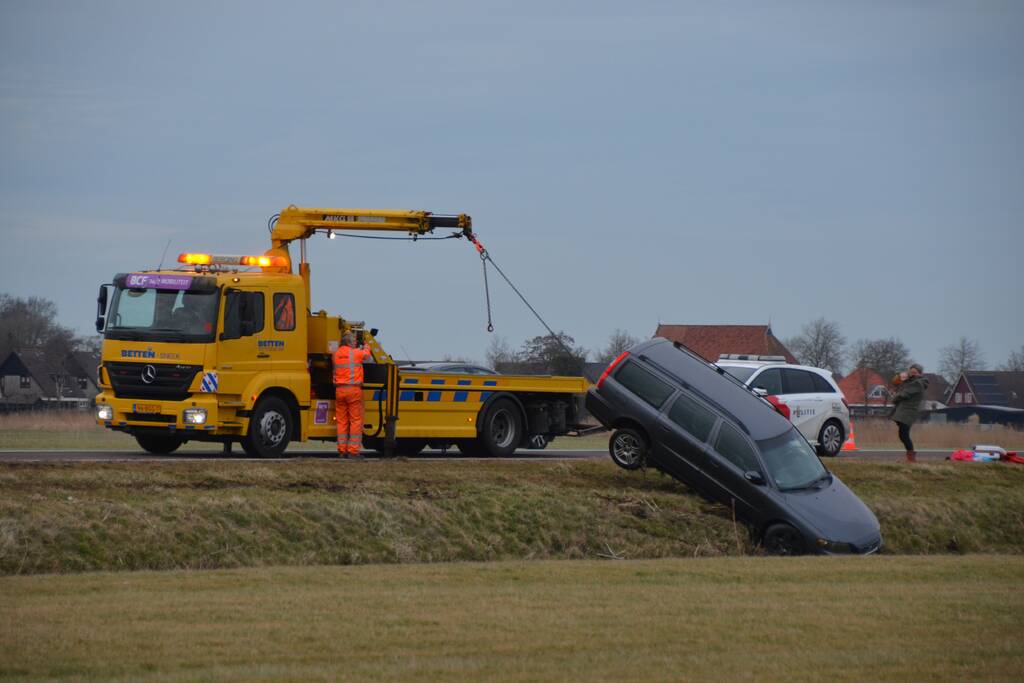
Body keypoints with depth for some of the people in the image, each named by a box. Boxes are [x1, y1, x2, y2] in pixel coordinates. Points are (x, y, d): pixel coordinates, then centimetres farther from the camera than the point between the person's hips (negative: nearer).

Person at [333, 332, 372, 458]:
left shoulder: (336, 354, 5)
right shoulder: (357, 353, -7)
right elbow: (366, 354, 12)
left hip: (339, 390, 5)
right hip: (354, 390, -5)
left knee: (341, 421, 10)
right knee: (356, 421, 0)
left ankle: (342, 450, 10)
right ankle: (353, 450, -3)